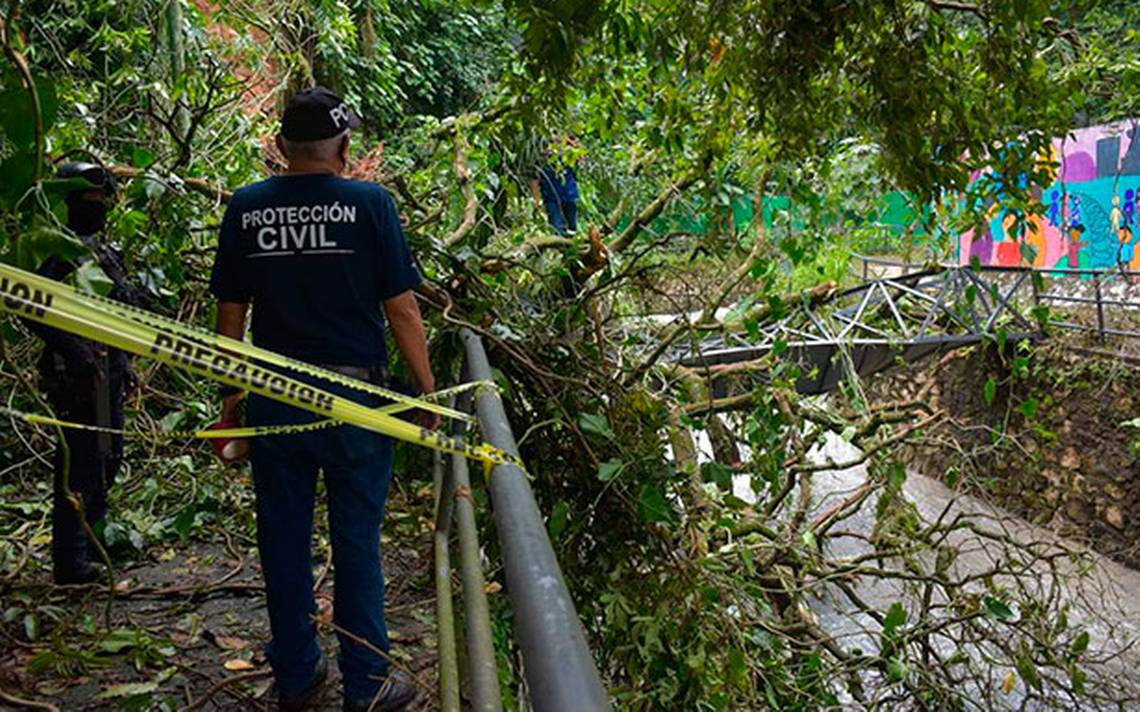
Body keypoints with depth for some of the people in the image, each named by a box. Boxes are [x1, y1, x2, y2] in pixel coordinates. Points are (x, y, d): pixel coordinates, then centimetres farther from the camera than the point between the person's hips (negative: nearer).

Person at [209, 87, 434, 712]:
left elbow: (230, 313, 7)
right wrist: (427, 391, 1)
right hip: (354, 399, -3)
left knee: (284, 539, 13)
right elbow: (401, 308, -8)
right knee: (356, 542, 7)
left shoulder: (246, 208, 2)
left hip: (273, 397, 3)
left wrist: (230, 395, 17)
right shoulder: (369, 203, -7)